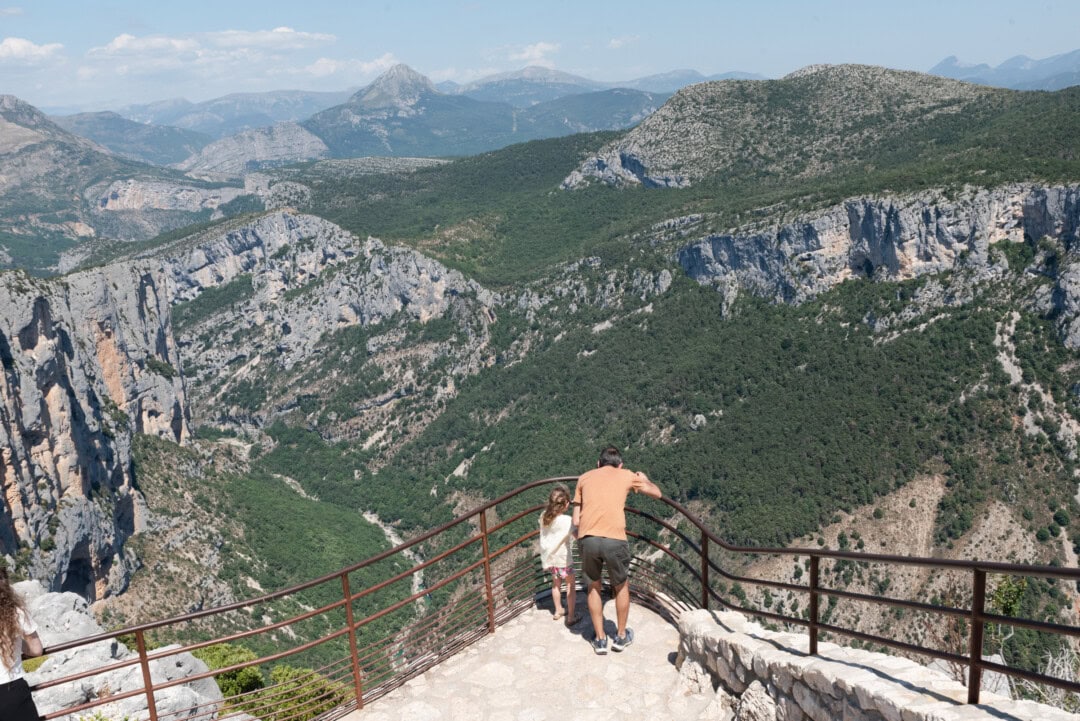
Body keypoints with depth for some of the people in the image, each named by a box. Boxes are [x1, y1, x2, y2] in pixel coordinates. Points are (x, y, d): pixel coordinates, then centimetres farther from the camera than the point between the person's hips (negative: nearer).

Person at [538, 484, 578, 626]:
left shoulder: (544, 516, -6)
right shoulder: (566, 520, -24)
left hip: (549, 559, 6)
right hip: (563, 559, -5)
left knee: (556, 583, 25)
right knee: (571, 585, 13)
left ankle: (558, 611, 39)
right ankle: (571, 617, 14)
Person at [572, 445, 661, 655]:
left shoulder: (584, 478, 20)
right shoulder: (626, 475, 17)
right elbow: (656, 493, 32)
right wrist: (645, 479, 51)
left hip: (587, 539, 1)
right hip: (614, 539, -1)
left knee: (593, 588, 25)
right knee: (622, 587, 25)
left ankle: (600, 639, 30)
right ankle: (621, 636, 37)